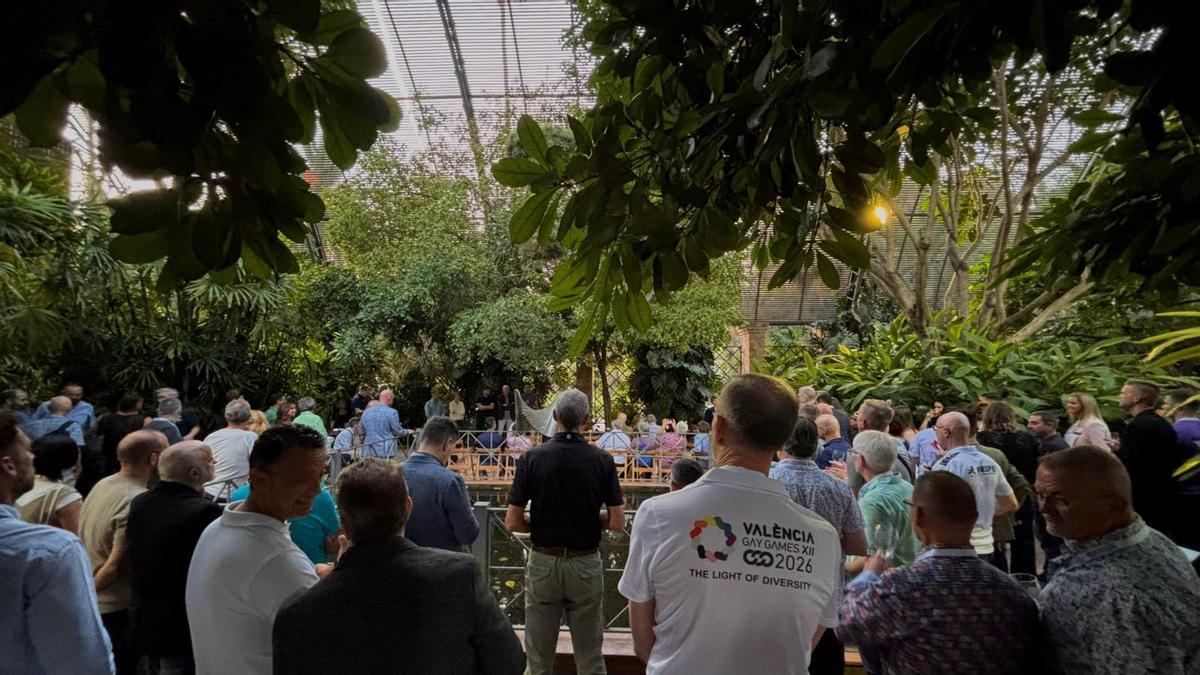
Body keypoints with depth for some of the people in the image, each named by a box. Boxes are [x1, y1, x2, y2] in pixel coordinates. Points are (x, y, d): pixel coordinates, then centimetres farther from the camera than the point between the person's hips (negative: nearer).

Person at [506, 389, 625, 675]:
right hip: (586, 563, 0)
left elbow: (512, 523, -9)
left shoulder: (532, 458, -9)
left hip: (543, 563, 0)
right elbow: (617, 522, -8)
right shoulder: (602, 460, -8)